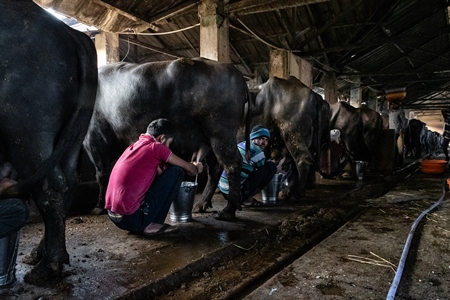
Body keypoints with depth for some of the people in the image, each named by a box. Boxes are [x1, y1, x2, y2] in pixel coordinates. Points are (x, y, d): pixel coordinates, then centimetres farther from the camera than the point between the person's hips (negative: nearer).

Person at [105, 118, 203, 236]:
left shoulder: (133, 147, 15)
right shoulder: (156, 147, -7)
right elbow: (189, 168, 4)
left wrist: (191, 167, 32)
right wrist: (196, 169, 28)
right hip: (134, 218, -8)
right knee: (176, 172, 0)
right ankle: (154, 224, 4)